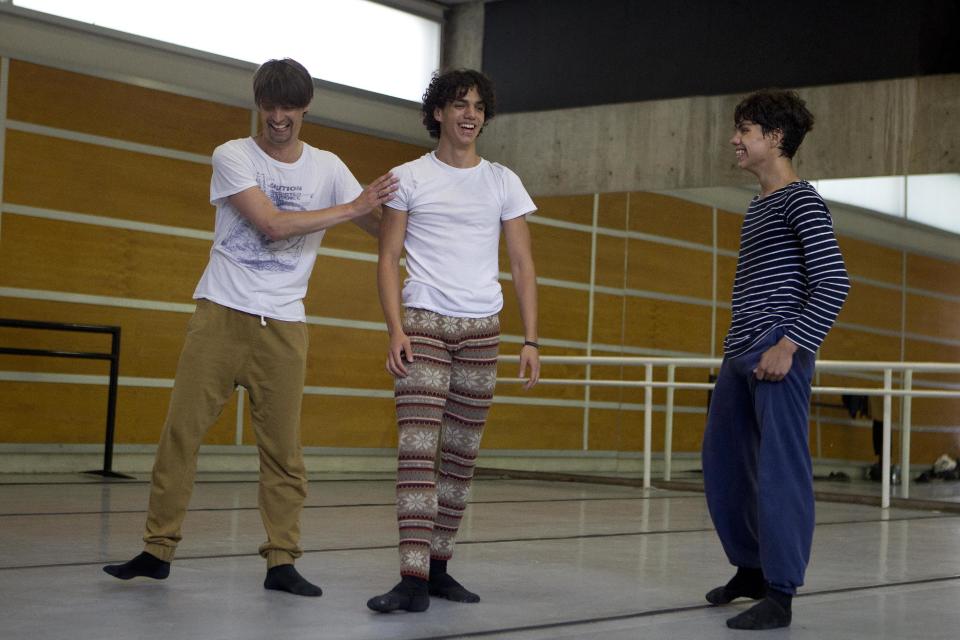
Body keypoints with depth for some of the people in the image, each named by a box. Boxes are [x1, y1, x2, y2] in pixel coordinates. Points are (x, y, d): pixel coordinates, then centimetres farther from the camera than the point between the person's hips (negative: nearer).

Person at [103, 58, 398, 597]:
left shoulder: (327, 168, 9)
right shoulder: (233, 156, -1)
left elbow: (381, 225, 10)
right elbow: (272, 225, -14)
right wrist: (351, 208, -12)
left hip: (283, 326, 2)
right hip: (221, 312, -2)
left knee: (284, 446, 0)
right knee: (182, 430, -3)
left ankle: (282, 561, 6)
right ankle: (159, 548, 7)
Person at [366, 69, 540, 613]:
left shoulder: (503, 182, 10)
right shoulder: (409, 178, 4)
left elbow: (523, 265, 9)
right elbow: (388, 259, 1)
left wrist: (531, 340, 0)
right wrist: (396, 330, -12)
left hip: (482, 329, 3)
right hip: (424, 324, -3)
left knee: (462, 455, 6)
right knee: (418, 450, -12)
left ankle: (438, 565, 15)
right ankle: (414, 578, -14)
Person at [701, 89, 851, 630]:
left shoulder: (801, 200, -7)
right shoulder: (759, 205, 19)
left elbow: (834, 282, -16)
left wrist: (790, 344, -21)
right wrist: (739, 346, 19)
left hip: (778, 354, -10)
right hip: (741, 356, 10)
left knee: (780, 471, -7)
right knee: (723, 463, 14)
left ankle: (780, 595, -2)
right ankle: (752, 568, 29)